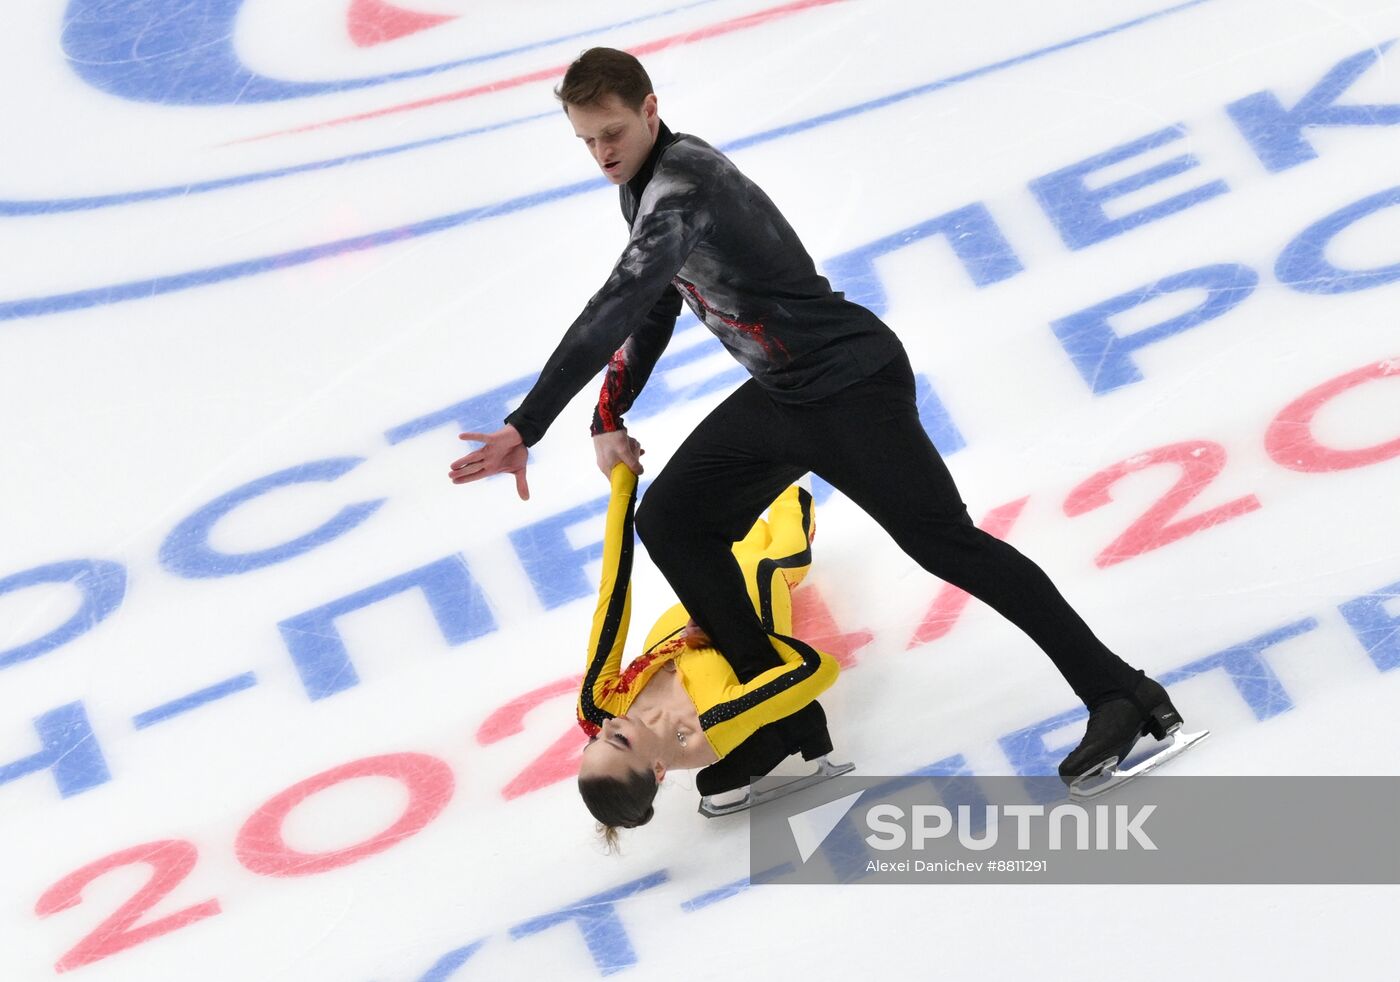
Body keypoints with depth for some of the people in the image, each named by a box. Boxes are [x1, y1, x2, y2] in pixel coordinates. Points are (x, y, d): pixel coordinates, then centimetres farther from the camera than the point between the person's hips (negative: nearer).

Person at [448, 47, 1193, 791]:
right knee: (671, 521, 6)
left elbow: (613, 311, -33)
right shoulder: (646, 187, 9)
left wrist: (526, 427, -36)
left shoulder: (682, 185, -23)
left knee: (942, 542, -11)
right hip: (779, 397, 10)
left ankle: (1119, 695, -6)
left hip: (852, 384, -10)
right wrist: (609, 418, 9)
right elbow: (648, 312, 20)